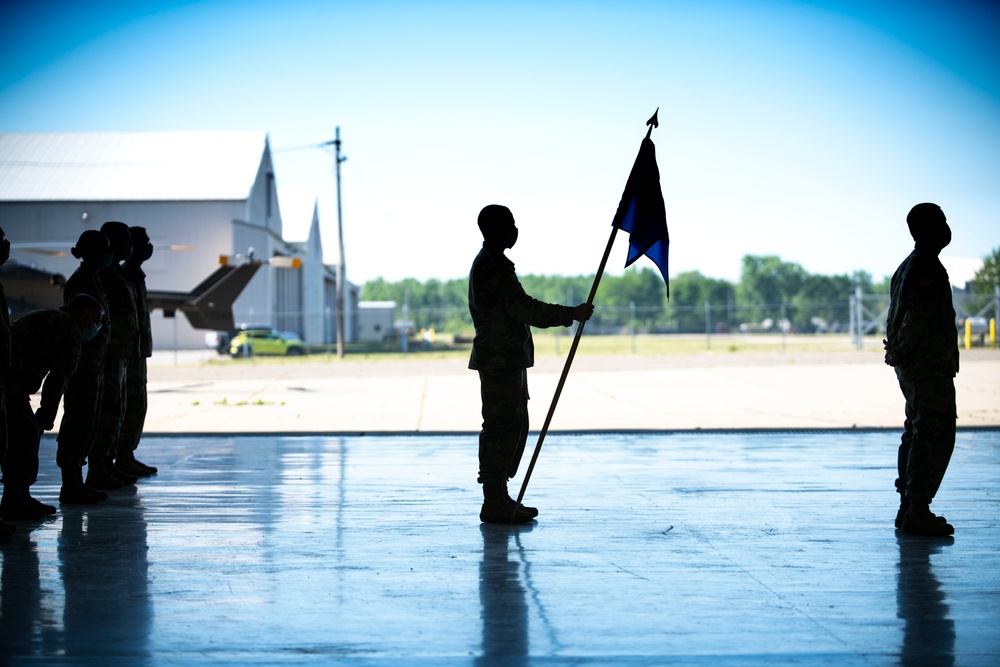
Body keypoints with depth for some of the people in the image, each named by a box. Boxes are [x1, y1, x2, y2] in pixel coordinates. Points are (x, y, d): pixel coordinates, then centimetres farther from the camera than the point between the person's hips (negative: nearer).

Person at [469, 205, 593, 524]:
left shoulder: (489, 263, 19)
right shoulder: (492, 266, -16)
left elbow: (519, 309, 23)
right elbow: (525, 308, -22)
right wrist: (572, 314, -16)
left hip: (507, 360, 11)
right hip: (500, 361, -11)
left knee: (514, 426, 15)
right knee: (501, 428, -8)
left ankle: (499, 498, 20)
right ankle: (494, 504, -5)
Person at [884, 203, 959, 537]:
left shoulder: (907, 267, 16)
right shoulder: (929, 268, -15)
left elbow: (897, 319, 17)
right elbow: (918, 318, -21)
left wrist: (898, 352, 11)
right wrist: (899, 353, -11)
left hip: (911, 367, 10)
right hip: (932, 367, -10)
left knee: (917, 434, 14)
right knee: (935, 437, -9)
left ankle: (909, 509, 18)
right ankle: (917, 512, -11)